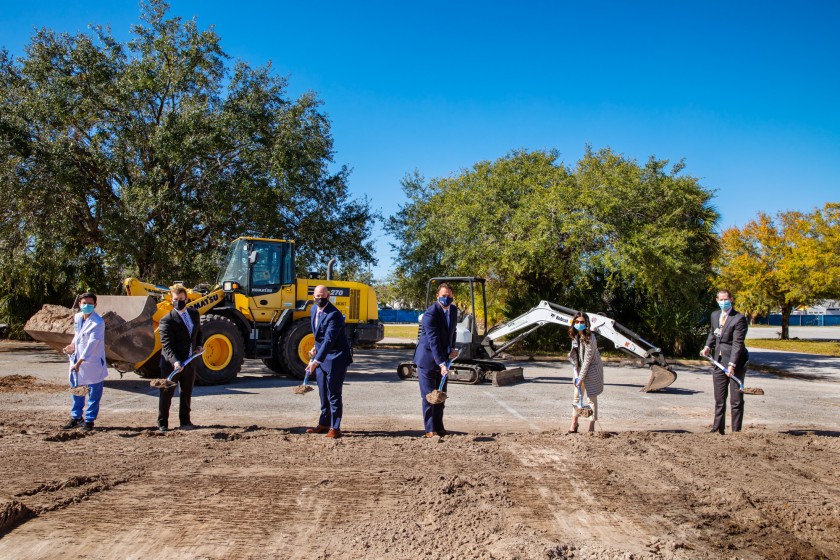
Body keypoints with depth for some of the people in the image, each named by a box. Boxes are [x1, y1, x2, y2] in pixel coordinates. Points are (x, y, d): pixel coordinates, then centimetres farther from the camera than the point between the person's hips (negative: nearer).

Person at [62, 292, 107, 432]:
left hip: (93, 363, -7)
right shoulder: (77, 317, 5)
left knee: (94, 393, 3)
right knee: (77, 390, 17)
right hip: (78, 361, 7)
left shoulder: (98, 323, -18)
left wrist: (79, 362, -25)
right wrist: (73, 346, 2)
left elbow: (91, 344, -22)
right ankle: (76, 417, 32)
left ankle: (89, 420, 15)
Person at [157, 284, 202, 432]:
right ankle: (162, 423, 18)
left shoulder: (194, 314, 5)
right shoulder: (167, 320, -14)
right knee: (167, 393, 5)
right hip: (171, 364, -5)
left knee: (187, 393, 14)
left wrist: (199, 346, 6)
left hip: (189, 362, 5)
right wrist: (175, 362, -35)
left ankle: (185, 421, 26)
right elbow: (166, 345, -22)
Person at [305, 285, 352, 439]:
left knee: (334, 394, -4)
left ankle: (335, 428, 4)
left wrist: (316, 361, -32)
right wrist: (316, 347, 13)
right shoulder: (313, 310, 6)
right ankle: (324, 424, 26)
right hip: (321, 356, 8)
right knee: (323, 393, 15)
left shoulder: (334, 315, -22)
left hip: (335, 358, -8)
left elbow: (329, 340, -28)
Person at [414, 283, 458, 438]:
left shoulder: (454, 310, 2)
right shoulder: (430, 314, -23)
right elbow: (433, 341, -28)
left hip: (443, 357, 7)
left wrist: (452, 349, 7)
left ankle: (439, 427, 23)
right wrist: (442, 364, -32)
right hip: (427, 358, -7)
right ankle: (430, 429, 7)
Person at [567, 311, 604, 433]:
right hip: (580, 368, 7)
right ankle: (574, 422, 23)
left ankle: (592, 426, 4)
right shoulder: (574, 336, -1)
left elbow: (587, 359, -22)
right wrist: (576, 375, -1)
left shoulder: (590, 338, -24)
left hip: (591, 368, -7)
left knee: (591, 397, -2)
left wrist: (581, 377, -20)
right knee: (576, 395, 11)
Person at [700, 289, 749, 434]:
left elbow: (737, 343, -18)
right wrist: (708, 347, 8)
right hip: (718, 362, 6)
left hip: (735, 363, -6)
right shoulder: (714, 315, 9)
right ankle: (718, 428, 23)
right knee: (719, 399, 13)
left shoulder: (739, 318, -13)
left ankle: (736, 430, 11)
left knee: (736, 399, 2)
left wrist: (732, 365, -24)